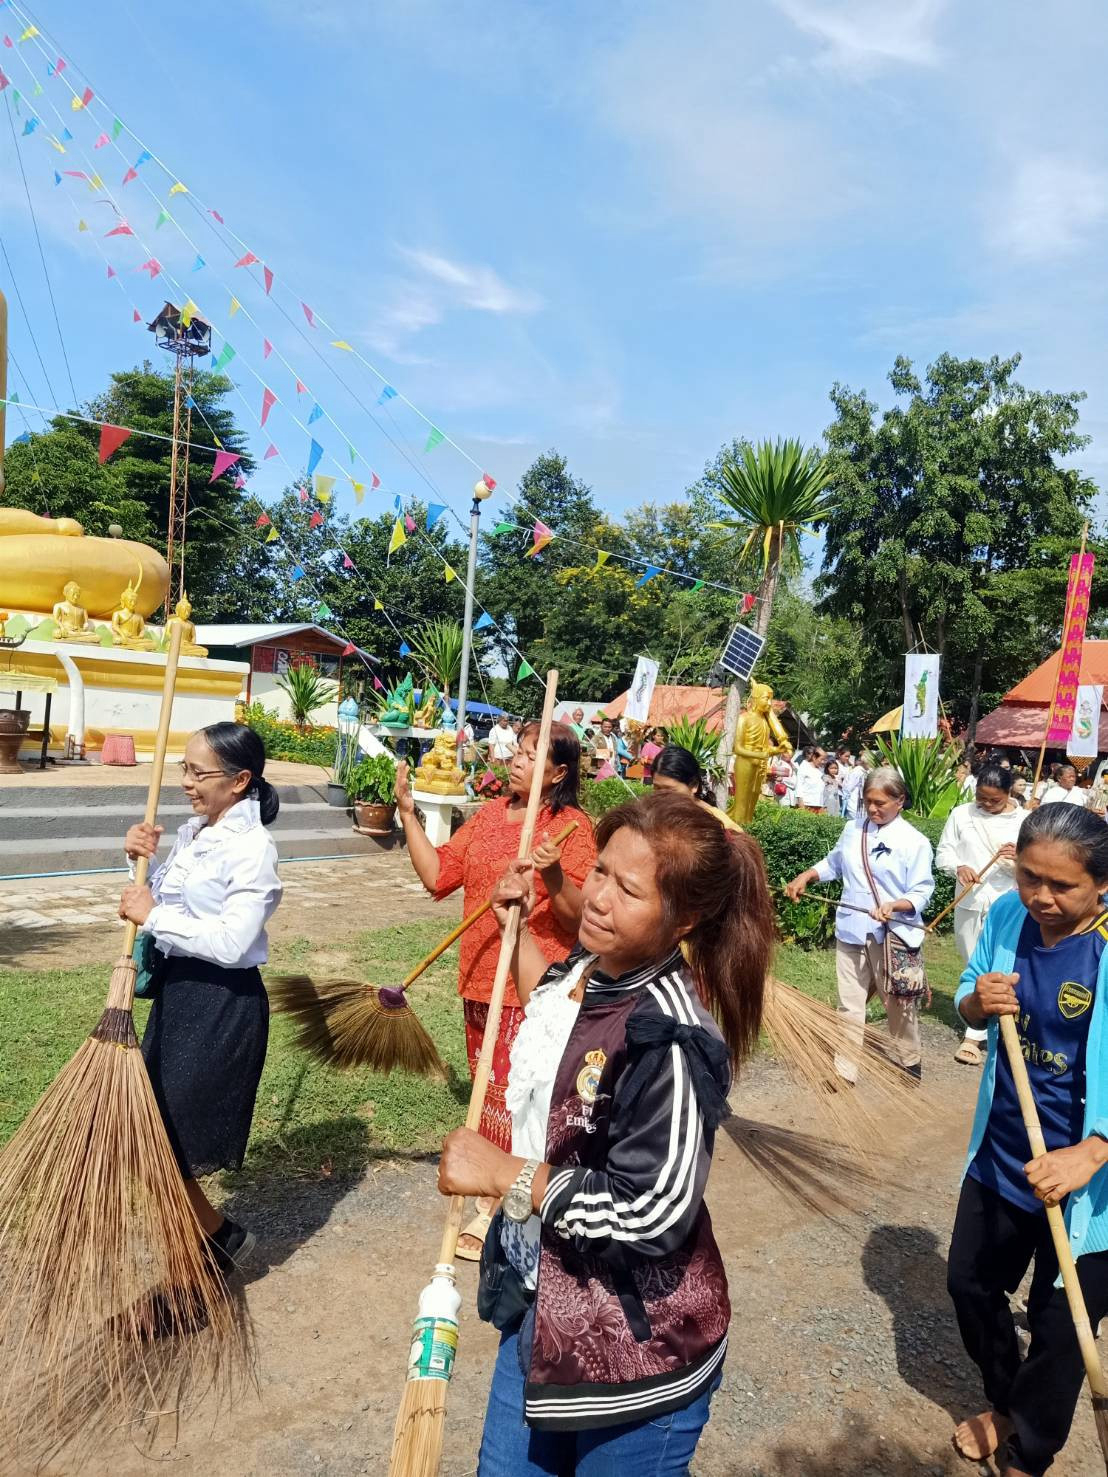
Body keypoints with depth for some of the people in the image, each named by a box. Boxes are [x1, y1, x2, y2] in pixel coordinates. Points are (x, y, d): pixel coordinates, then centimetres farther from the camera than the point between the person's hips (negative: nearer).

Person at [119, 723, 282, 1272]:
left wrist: (153, 917, -19)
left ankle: (221, 1236, 24)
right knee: (155, 1131, 17)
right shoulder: (193, 831, 6)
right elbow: (159, 901, 15)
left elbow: (231, 943, -26)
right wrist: (142, 859, -3)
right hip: (177, 990, 9)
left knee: (164, 1141, 0)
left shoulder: (252, 849, -20)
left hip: (221, 1005, -9)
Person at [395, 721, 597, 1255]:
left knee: (510, 1091, 2)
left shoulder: (572, 827, -13)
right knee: (488, 1085, 20)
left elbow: (581, 916, -17)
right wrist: (408, 814, 0)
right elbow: (437, 875, 4)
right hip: (481, 977, 7)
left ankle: (497, 1206, 21)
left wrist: (554, 878, -35)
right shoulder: (491, 814, 7)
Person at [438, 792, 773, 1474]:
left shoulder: (668, 1034, -29)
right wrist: (517, 928, 17)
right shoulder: (592, 966, -3)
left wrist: (503, 1173, -22)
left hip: (636, 1349, -8)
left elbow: (653, 1214, -29)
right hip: (544, 1297, 8)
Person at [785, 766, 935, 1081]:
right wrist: (805, 877, 4)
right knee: (850, 1005, 7)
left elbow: (922, 892, -12)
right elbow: (833, 863, 19)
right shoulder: (853, 830, 5)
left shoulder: (915, 842, -10)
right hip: (852, 932, 4)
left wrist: (894, 905, -29)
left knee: (899, 1003, 14)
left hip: (894, 935, -3)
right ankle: (844, 1071, 14)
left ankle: (909, 1061, 36)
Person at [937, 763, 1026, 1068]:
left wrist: (1020, 860, -25)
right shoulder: (960, 814, 1)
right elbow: (943, 852, 4)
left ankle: (974, 1035, 1)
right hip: (968, 904, 3)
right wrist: (958, 867, -17)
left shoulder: (1024, 821, -4)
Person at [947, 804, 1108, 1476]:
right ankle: (1005, 1404, 52)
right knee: (971, 1283, 22)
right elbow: (969, 1008, 6)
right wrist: (978, 1002, -17)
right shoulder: (1007, 915, -8)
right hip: (1000, 1155, 5)